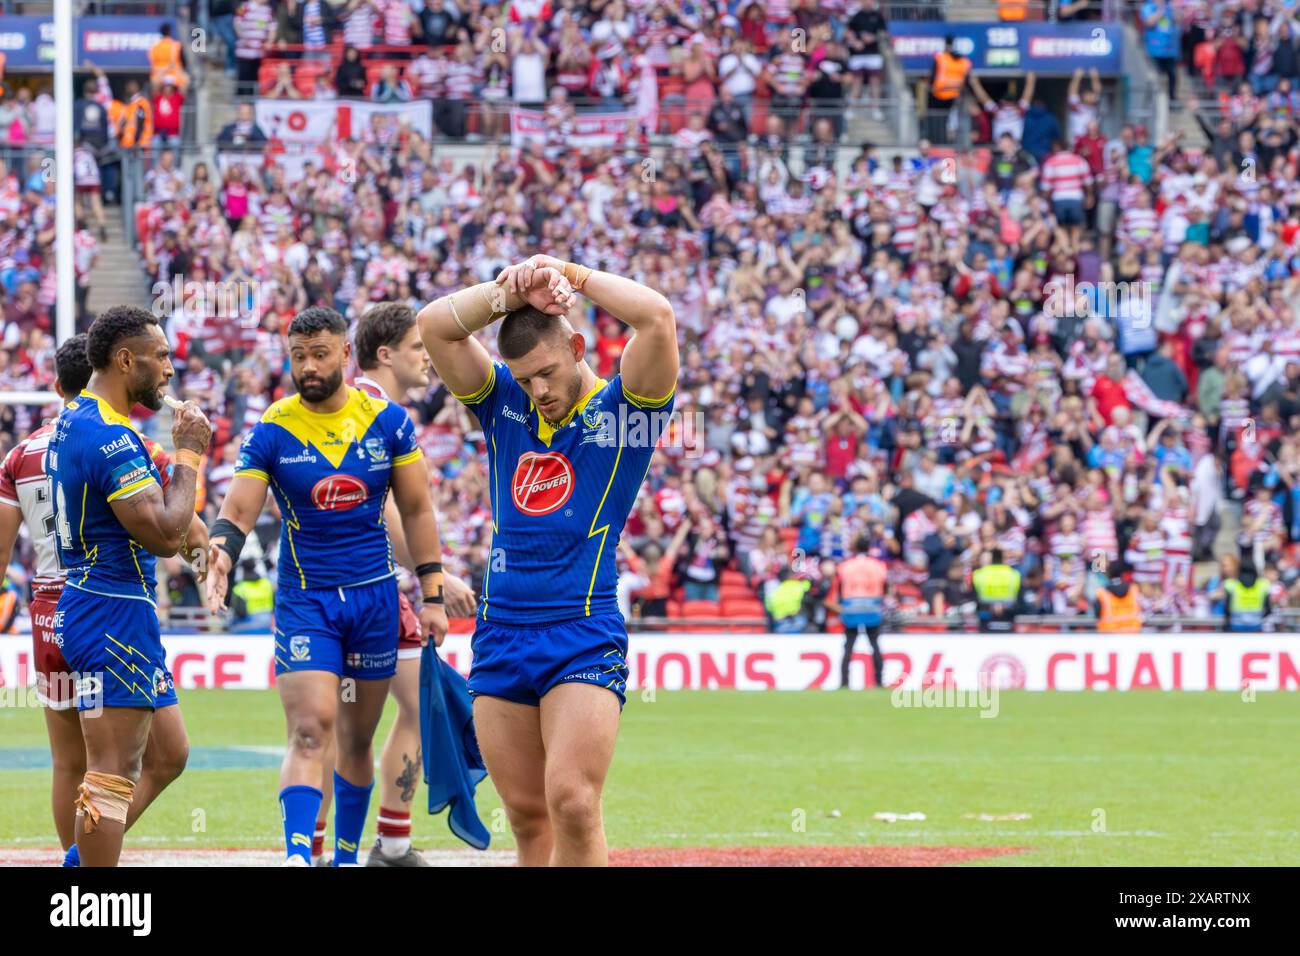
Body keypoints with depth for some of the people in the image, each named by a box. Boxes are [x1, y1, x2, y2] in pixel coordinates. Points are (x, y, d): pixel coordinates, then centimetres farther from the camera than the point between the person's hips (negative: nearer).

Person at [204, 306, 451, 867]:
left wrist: (432, 596, 4)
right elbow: (237, 512, -11)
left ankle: (347, 856, 25)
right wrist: (220, 553, -33)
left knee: (356, 740, 11)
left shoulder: (387, 421, 0)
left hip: (375, 596, 2)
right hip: (304, 600, -2)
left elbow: (416, 511, 6)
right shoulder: (272, 432, -5)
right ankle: (297, 855, -25)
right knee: (310, 732, -18)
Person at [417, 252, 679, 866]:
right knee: (527, 816, 4)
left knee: (573, 802, -17)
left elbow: (657, 318, -15)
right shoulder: (506, 407, 14)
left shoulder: (622, 410, 1)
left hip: (585, 637, -5)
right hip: (500, 640, 5)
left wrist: (570, 275, -5)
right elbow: (435, 325, 7)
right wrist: (510, 291, -5)